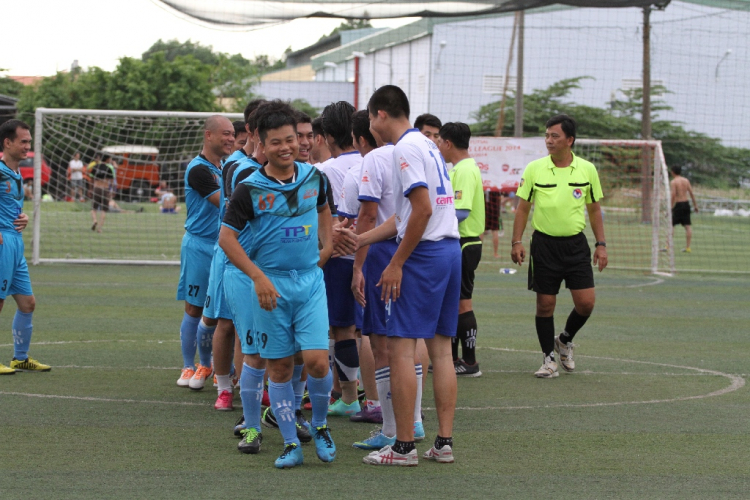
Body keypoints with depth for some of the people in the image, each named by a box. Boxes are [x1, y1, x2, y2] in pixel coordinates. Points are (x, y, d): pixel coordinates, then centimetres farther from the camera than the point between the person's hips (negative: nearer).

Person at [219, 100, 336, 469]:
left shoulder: (313, 177, 4)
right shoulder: (249, 188, -8)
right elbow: (227, 237, -7)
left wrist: (327, 246, 13)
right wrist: (258, 277, -13)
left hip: (310, 279, 2)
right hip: (270, 285, -2)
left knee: (316, 360, -9)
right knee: (279, 367, 3)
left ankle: (320, 425, 17)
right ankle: (290, 444, 12)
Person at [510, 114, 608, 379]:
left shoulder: (587, 170, 1)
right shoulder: (534, 169, -2)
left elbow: (594, 210, 9)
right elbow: (523, 208, 4)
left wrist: (601, 244, 4)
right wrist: (516, 241, -4)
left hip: (575, 243, 1)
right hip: (544, 243, -1)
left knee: (586, 302, -5)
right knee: (545, 304, 1)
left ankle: (565, 340, 24)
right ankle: (549, 358, 14)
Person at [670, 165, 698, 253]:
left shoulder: (673, 182, -9)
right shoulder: (686, 181, 9)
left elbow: (673, 195, -16)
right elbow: (692, 194, 8)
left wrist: (670, 208, -15)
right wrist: (695, 205, 13)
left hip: (678, 205, -6)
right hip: (686, 204, 6)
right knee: (688, 226, 5)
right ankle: (687, 247, 5)